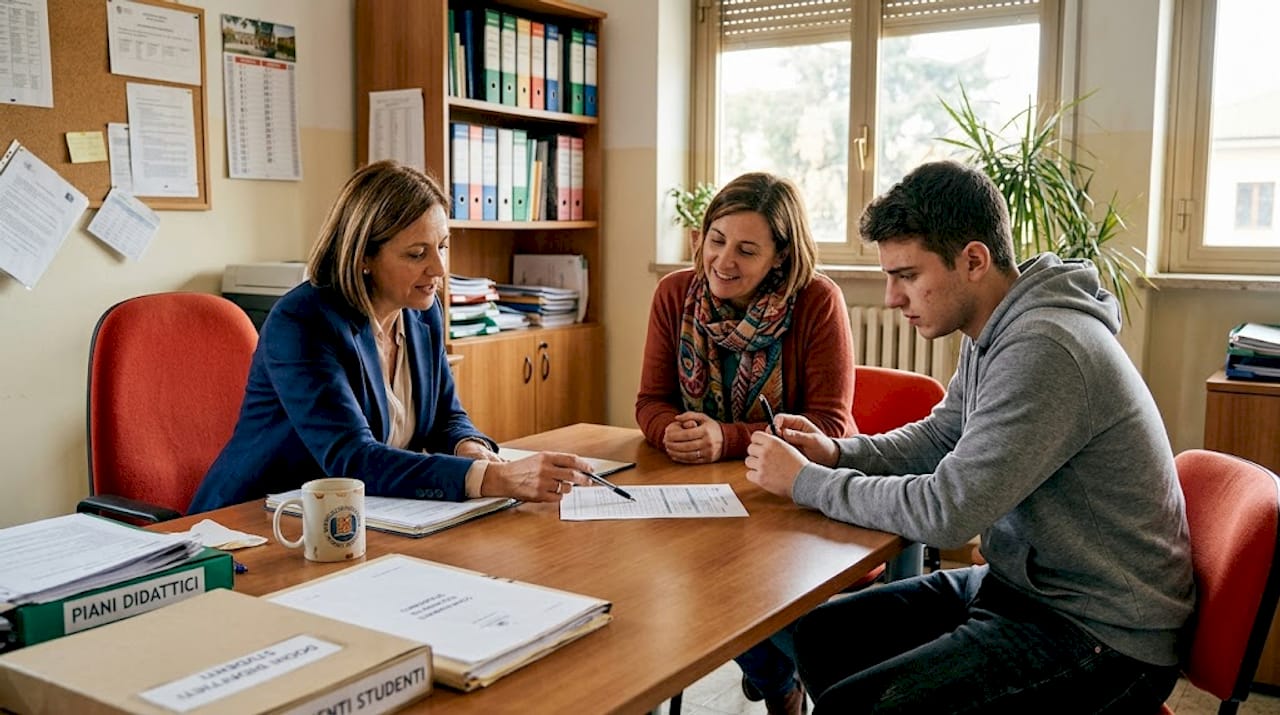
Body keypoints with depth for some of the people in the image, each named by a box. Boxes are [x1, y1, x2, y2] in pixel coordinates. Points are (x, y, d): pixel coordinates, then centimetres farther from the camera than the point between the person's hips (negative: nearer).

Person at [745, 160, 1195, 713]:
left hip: (1104, 639, -9)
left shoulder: (1044, 350, -26)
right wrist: (839, 453, -1)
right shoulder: (989, 333, 5)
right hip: (1021, 584, 9)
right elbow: (937, 437, 18)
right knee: (819, 636, 7)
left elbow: (945, 511, -27)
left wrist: (807, 482, -15)